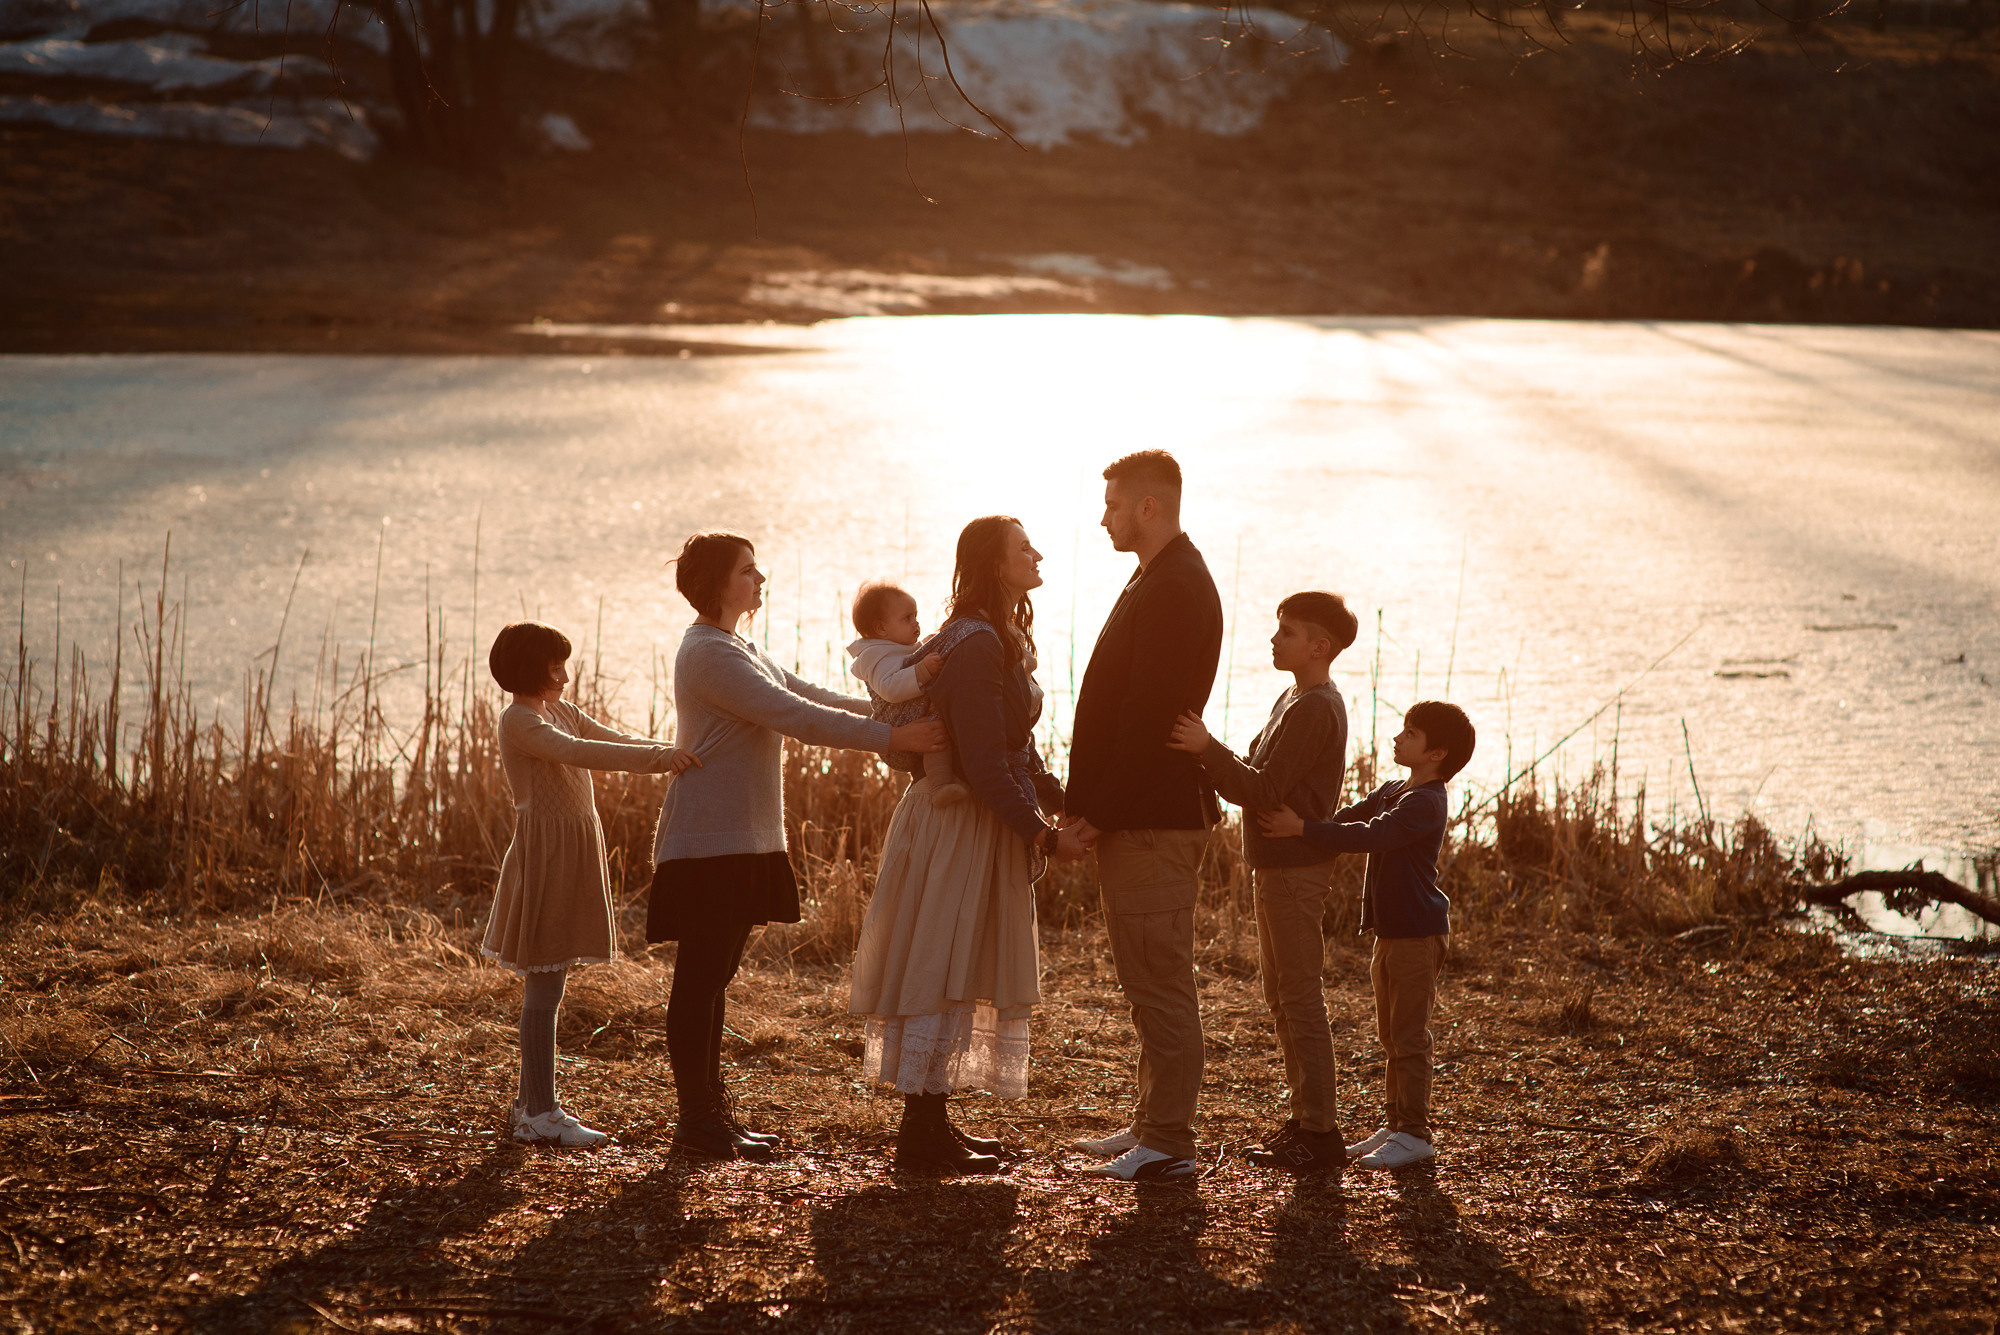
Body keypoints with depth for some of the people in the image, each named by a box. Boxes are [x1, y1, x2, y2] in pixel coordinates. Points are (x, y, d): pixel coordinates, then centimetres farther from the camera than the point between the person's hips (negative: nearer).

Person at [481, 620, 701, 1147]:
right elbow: (577, 752, -27)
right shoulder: (519, 720, -13)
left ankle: (531, 1106, 20)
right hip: (545, 852, -10)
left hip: (572, 855, 10)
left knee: (545, 987, 13)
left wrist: (672, 754, -7)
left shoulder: (562, 711, 16)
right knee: (544, 989, -7)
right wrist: (657, 758, -33)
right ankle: (540, 1112, -4)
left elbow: (613, 740, 10)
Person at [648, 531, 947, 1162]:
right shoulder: (707, 654, -15)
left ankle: (711, 1111, 18)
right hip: (708, 843, -10)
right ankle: (697, 1118, -3)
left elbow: (812, 698, 19)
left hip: (742, 841, 10)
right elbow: (794, 717, -22)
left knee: (713, 976, 13)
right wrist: (890, 737, -24)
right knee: (700, 977, -5)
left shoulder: (741, 650, 19)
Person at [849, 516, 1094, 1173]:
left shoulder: (998, 639, 14)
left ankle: (930, 1124, 20)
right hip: (959, 826, -10)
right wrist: (1046, 837, -20)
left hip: (983, 823, 10)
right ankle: (921, 1132, -3)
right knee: (944, 974, -7)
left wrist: (1051, 816, 10)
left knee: (961, 980, 13)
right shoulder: (976, 647, -19)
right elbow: (985, 768, -22)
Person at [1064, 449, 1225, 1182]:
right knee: (1149, 978, 15)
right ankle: (1153, 1124, 23)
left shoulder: (1175, 590, -16)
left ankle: (1168, 1144, -4)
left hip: (1150, 820, -11)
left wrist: (1099, 810, -18)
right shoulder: (1159, 581, 18)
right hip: (1139, 818, 11)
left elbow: (1148, 714, -21)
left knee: (1159, 981, -7)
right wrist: (1091, 803, 16)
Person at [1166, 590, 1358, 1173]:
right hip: (1277, 864, 11)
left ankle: (1321, 1132, -4)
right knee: (1281, 995, 16)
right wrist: (1210, 757, 3)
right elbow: (1259, 779, 16)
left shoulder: (1314, 709, -17)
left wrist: (1209, 750, -27)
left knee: (1300, 999, -7)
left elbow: (1264, 789, -23)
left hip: (1296, 869, -11)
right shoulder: (1295, 699, 15)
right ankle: (1305, 1118, 23)